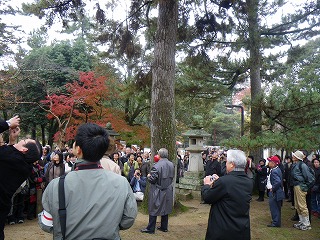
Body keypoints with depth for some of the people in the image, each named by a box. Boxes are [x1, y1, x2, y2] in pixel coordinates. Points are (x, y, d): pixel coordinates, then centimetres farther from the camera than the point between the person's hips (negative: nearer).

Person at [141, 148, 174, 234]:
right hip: (168, 191, 6)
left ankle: (150, 228, 14)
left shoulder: (157, 166, -23)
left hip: (158, 192, -6)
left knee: (154, 210, 5)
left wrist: (149, 176, 1)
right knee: (165, 208, 17)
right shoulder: (171, 165, -1)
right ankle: (164, 227, 28)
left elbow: (152, 179, -19)